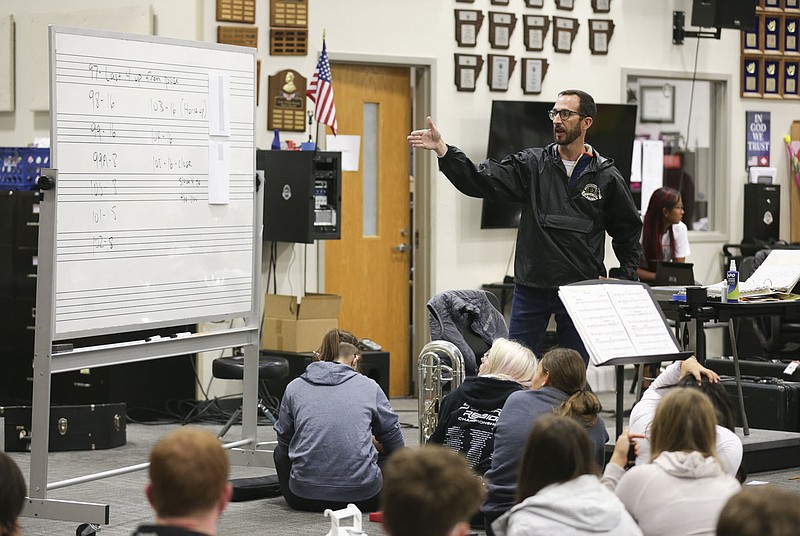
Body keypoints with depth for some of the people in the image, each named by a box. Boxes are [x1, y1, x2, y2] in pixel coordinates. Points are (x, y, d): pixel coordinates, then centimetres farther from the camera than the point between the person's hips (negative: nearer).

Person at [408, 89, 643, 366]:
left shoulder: (607, 177, 1)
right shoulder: (532, 165, 2)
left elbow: (628, 232, 11)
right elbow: (480, 179, -7)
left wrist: (626, 285, 4)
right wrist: (442, 149, -20)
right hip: (531, 288, 1)